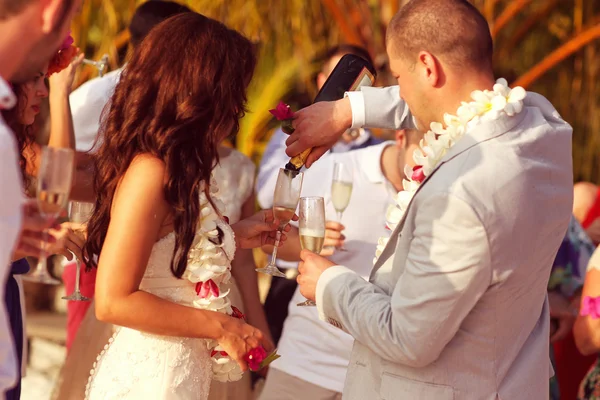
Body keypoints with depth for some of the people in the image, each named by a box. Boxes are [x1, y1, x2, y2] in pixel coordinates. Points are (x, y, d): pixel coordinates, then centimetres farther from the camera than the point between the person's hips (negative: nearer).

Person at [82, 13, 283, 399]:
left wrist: (233, 236, 15)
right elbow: (113, 301, -21)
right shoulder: (150, 173, -19)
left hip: (184, 369, 9)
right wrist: (221, 326, -16)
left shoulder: (178, 170, 6)